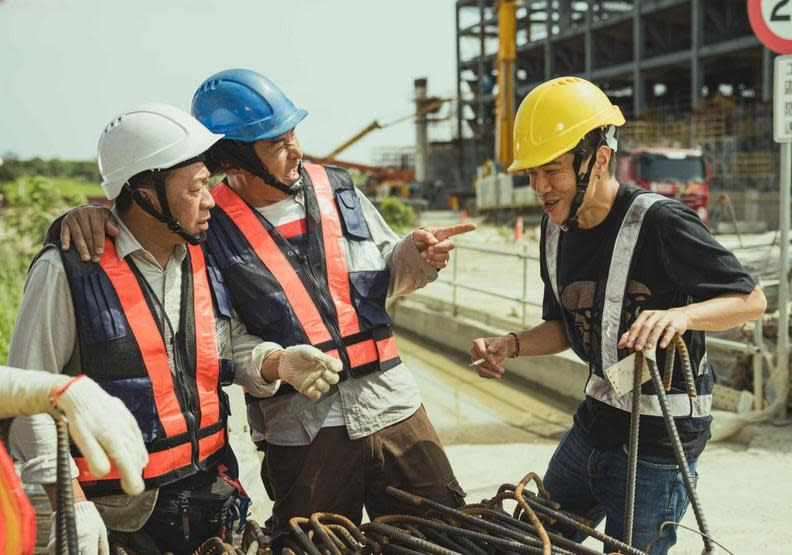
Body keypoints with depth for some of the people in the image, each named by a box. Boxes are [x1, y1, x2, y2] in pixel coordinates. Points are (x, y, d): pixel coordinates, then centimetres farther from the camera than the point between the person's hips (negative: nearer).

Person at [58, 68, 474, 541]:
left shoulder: (335, 188, 6)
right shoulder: (210, 223, -7)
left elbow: (387, 275, 16)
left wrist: (418, 255, -3)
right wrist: (93, 212, -20)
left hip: (394, 407, 4)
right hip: (301, 428, -4)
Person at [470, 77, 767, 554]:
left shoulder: (659, 223, -21)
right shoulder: (557, 229, 3)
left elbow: (752, 300, -15)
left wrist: (681, 315, -32)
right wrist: (511, 345, -6)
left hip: (658, 442, -7)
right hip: (596, 421, 8)